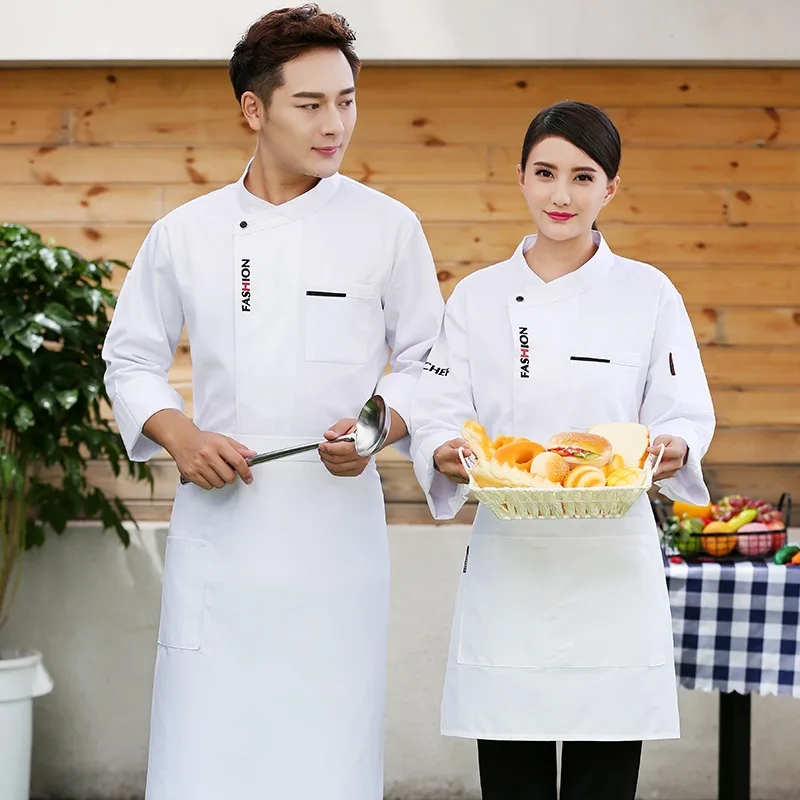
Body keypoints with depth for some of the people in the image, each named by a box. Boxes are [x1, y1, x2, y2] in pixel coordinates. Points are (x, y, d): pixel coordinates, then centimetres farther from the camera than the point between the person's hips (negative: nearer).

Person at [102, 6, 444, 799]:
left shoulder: (387, 227, 2)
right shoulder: (186, 234, 5)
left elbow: (425, 364, 8)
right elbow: (131, 359, 12)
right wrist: (179, 436, -6)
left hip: (336, 531, -1)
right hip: (217, 530, 1)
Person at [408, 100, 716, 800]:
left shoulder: (649, 294, 3)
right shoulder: (479, 297, 6)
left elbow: (686, 415, 3)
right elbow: (438, 415, 4)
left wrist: (673, 448, -19)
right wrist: (448, 454, -19)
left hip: (613, 565, -1)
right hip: (509, 564, 1)